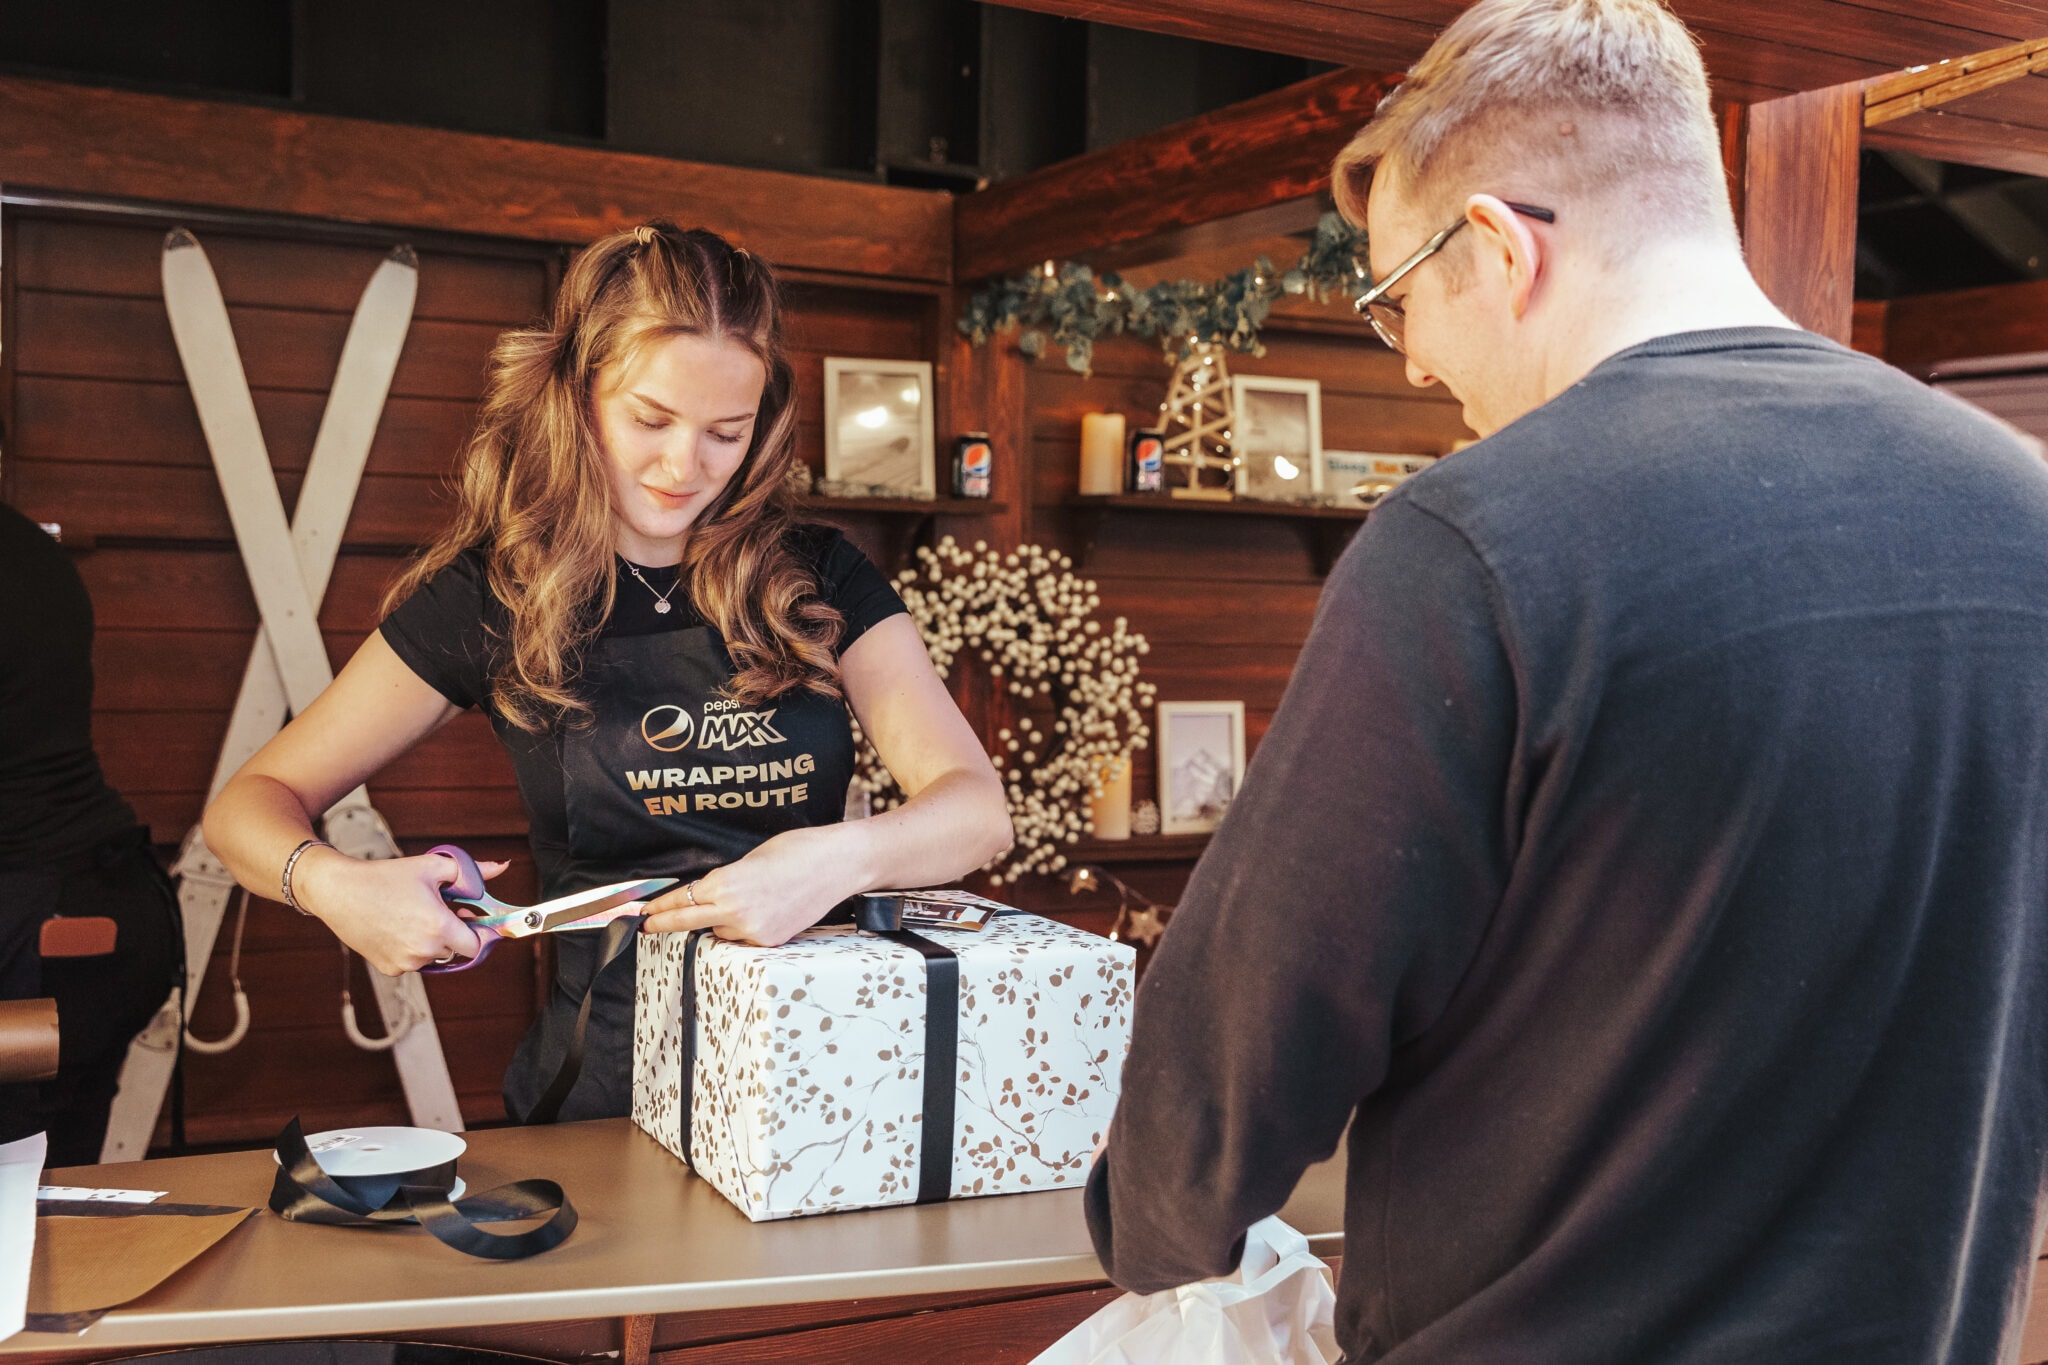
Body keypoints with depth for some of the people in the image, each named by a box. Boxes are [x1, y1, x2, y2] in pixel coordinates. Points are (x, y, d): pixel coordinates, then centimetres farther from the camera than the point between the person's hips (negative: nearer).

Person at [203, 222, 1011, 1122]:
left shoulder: (820, 581, 4)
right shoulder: (493, 597, 2)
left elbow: (979, 809, -4)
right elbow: (250, 803, 6)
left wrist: (840, 860, -25)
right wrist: (330, 882, -17)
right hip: (607, 1090, 0)